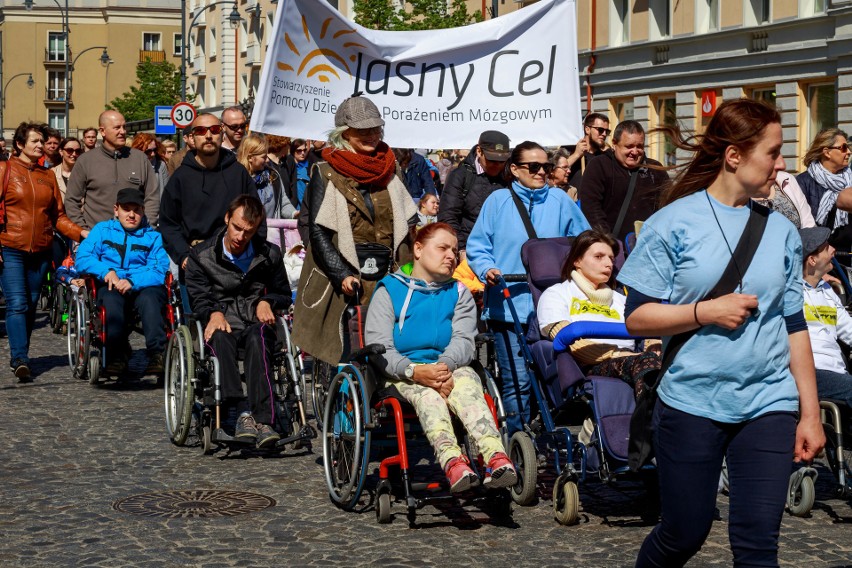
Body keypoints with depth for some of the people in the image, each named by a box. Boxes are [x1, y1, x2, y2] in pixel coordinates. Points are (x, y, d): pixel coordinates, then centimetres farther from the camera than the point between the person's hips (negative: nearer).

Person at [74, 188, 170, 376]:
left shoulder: (153, 236, 15)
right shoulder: (102, 230, 18)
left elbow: (159, 272, -1)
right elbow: (81, 260, 5)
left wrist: (132, 281, -19)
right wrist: (106, 271, -14)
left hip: (144, 287, 0)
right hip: (111, 286, 0)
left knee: (149, 298, -36)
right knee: (111, 299, -35)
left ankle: (157, 356, -42)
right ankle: (117, 356, -32)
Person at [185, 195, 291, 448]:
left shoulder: (269, 254, 16)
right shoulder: (202, 255, 11)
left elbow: (284, 294, 24)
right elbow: (198, 298, 5)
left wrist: (266, 302, 2)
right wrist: (214, 313, -17)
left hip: (256, 323, 1)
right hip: (222, 322, 0)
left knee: (258, 337, -38)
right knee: (221, 338, -39)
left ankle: (263, 419, -50)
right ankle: (243, 412, -51)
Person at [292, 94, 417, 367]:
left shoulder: (388, 172, 14)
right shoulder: (326, 173, -1)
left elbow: (407, 226, 15)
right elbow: (318, 233, -6)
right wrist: (342, 275, -16)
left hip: (386, 282, 4)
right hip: (340, 285, -4)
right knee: (341, 357, -5)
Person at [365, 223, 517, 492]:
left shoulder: (458, 293, 22)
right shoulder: (389, 291, 12)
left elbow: (464, 339, 3)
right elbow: (378, 347, -3)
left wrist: (445, 365, -22)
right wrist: (415, 371, -23)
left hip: (450, 367, 2)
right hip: (403, 372, -2)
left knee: (467, 386, -35)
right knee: (427, 394, -38)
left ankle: (497, 458, -62)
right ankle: (452, 461, -66)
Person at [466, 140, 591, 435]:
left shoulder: (559, 200, 10)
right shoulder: (498, 201, 6)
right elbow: (477, 246, 6)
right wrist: (487, 269, -12)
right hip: (508, 305, -2)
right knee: (516, 380, -4)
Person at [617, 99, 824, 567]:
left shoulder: (780, 231, 7)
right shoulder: (674, 223, -4)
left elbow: (794, 326, 10)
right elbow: (637, 317, -4)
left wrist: (810, 413, 8)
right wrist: (706, 311, -16)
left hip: (768, 405, 3)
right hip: (691, 402, -3)